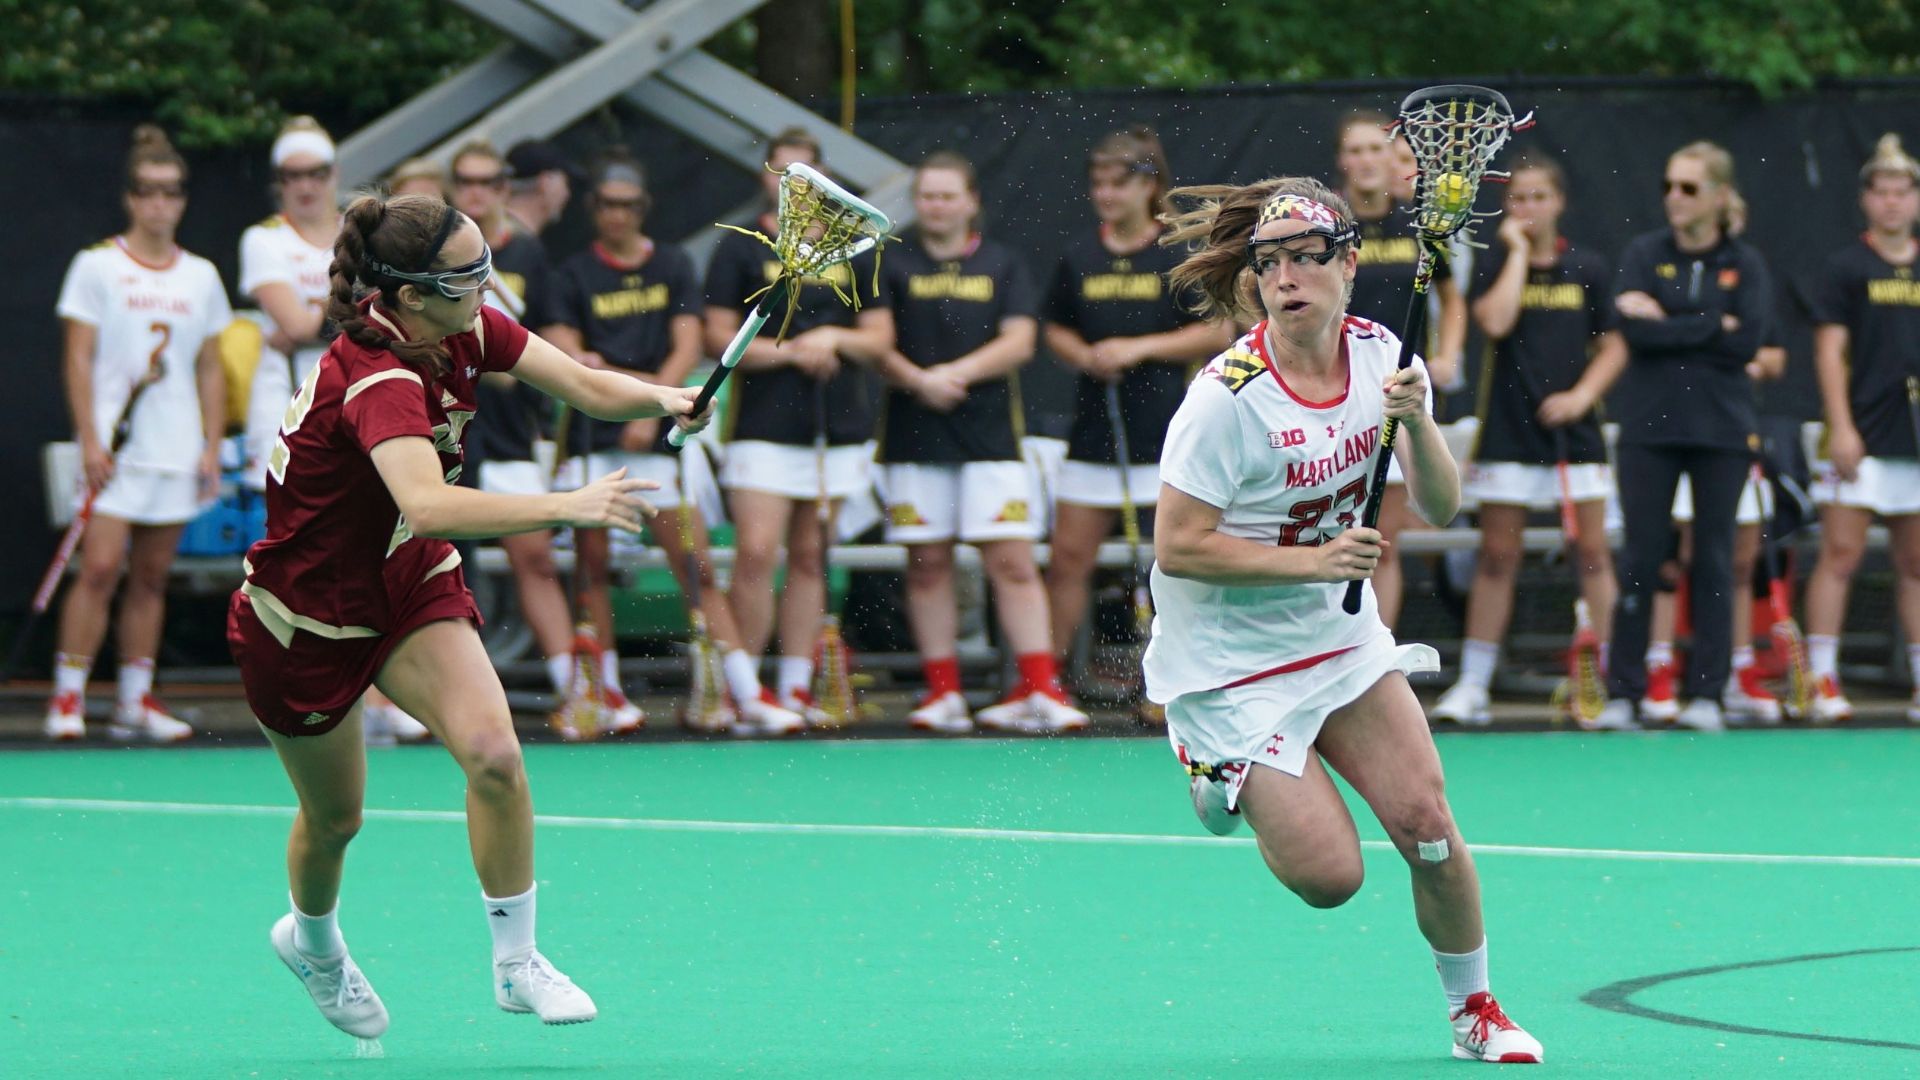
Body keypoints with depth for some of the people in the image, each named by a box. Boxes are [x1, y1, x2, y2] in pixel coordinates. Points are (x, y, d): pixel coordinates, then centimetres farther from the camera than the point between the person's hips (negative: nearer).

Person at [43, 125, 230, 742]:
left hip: (177, 453, 4)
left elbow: (210, 370, 15)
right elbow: (79, 360, -3)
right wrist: (90, 438, -11)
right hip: (115, 450, -4)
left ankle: (136, 702, 9)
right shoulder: (96, 267, 0)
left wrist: (212, 446, 7)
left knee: (152, 577, 5)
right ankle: (67, 698, -10)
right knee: (100, 568, -13)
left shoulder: (201, 277, 11)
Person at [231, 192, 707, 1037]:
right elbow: (427, 506, -53)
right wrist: (566, 508, -59)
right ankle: (313, 940, 46)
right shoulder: (377, 381, -36)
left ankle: (516, 963, -4)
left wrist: (662, 398, -36)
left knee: (493, 753, -18)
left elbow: (585, 386, -14)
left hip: (408, 581, 6)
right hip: (306, 613, -6)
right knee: (334, 818, 13)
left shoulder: (468, 330, -12)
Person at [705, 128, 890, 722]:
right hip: (762, 428, -3)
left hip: (838, 428, 3)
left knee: (810, 558, 6)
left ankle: (796, 688, 9)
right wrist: (788, 351, -14)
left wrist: (835, 338, -8)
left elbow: (878, 339, 12)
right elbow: (719, 339, -1)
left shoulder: (851, 253, 13)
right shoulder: (740, 248, 4)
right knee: (756, 554, -13)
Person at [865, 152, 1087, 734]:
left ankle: (1039, 688, -8)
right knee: (928, 565, 3)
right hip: (915, 437, 0)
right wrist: (918, 380, -19)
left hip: (990, 432, 0)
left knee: (1012, 561, -7)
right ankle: (942, 691, 9)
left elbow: (1019, 341, -1)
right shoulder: (892, 264, 7)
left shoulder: (1002, 265, 9)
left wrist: (957, 373, -14)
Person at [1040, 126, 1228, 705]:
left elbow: (1218, 332, -4)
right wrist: (1083, 355, -6)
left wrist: (1141, 348, -13)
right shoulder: (1078, 257, 9)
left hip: (1168, 427, -3)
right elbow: (1056, 330, 17)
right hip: (1094, 427, 4)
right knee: (1069, 558, 2)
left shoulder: (1182, 252, -2)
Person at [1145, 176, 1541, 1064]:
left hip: (1342, 631, 5)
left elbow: (1440, 506, -5)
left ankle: (1473, 1009, 15)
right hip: (1230, 656, -5)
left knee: (1426, 826, -8)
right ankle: (1224, 775, 24)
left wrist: (1416, 421, -24)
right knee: (1328, 875, -8)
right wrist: (1313, 561, -27)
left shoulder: (1380, 355, -6)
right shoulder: (1230, 397, -23)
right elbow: (1177, 547, -21)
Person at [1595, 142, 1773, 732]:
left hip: (1722, 428, 0)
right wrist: (1712, 328, -11)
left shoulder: (1745, 265, 5)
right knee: (1642, 556, -1)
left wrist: (1669, 323, -10)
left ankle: (1707, 693, 7)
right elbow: (1635, 330, -11)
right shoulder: (1643, 254, 4)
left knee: (1714, 559, 2)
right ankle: (1622, 693, 3)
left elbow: (1748, 341, -9)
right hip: (1648, 425, 0)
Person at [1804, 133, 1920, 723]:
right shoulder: (1848, 267, -1)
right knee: (1840, 556, -7)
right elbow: (1830, 348, -5)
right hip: (1864, 441, -4)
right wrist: (1842, 427, -13)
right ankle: (1822, 681, -6)